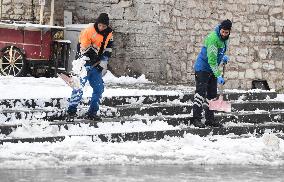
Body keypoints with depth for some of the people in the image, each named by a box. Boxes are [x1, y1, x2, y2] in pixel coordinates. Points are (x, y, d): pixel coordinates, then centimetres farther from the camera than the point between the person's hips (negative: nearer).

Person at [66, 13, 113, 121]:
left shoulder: (109, 34, 4)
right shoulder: (89, 31, -15)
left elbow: (108, 51, 12)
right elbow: (82, 49, -15)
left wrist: (103, 63, 0)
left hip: (97, 65, 6)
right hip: (84, 63, -6)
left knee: (99, 88, 3)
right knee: (79, 87, -17)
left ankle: (92, 113, 12)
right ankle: (71, 112, -17)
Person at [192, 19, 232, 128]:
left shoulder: (225, 39, 2)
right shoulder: (213, 38, -26)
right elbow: (211, 60, -28)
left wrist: (223, 57, 5)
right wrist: (218, 76, -30)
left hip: (212, 70, 9)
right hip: (202, 68, -9)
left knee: (212, 94, 10)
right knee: (201, 92, -14)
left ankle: (210, 119, 16)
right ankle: (196, 119, -16)